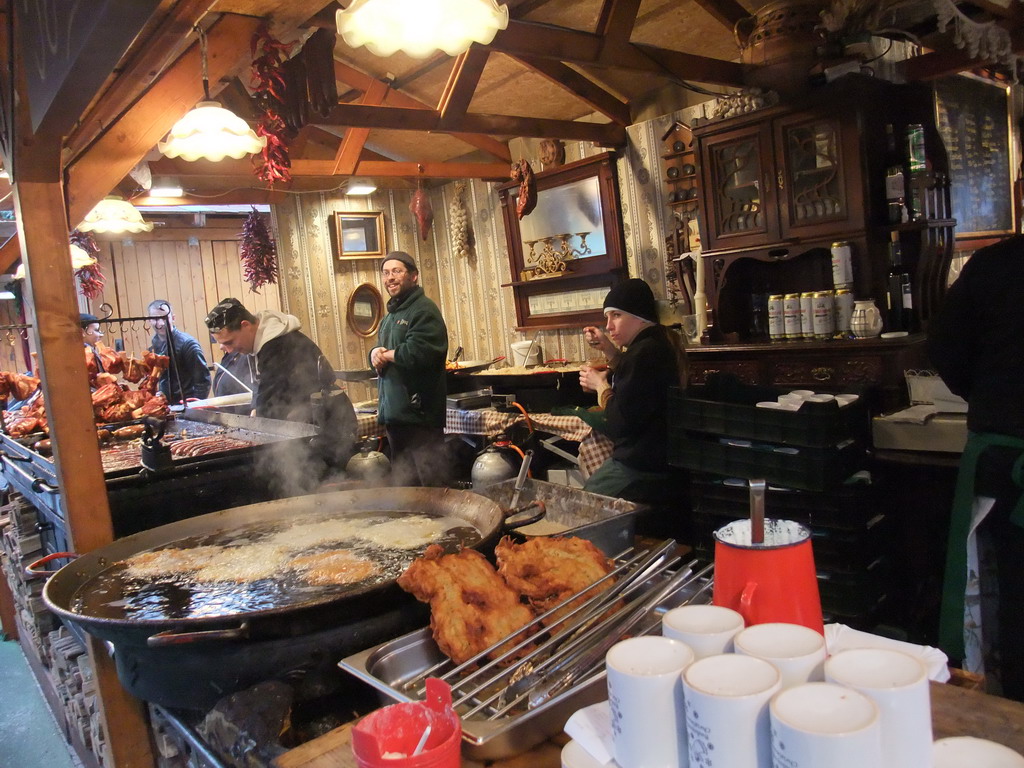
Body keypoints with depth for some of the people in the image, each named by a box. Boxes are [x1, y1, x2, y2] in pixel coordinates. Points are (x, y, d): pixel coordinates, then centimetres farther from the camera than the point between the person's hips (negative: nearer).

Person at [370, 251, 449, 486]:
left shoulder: (424, 310, -9)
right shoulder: (389, 316, 22)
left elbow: (417, 353, -22)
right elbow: (378, 353, 25)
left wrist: (386, 354, -5)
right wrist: (375, 353, 0)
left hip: (419, 413, -9)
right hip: (395, 414, 9)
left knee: (433, 483, -6)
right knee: (403, 486, 13)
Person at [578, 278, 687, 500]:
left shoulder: (644, 353, -23)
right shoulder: (661, 343, 9)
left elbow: (620, 422, -24)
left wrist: (600, 385, -7)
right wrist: (609, 350, 7)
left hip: (639, 468, -10)